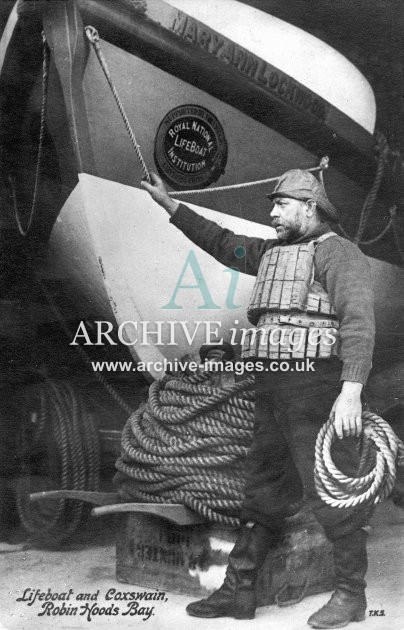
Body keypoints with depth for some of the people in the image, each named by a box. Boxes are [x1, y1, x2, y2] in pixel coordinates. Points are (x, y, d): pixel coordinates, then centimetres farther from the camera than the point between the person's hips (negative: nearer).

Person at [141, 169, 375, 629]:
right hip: (274, 390, 9)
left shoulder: (339, 253, -5)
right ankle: (237, 591, 18)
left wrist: (351, 391, -27)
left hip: (318, 386, -8)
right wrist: (170, 205, 28)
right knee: (265, 490, 11)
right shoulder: (275, 252, 21)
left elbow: (358, 320, -16)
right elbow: (222, 243, 29)